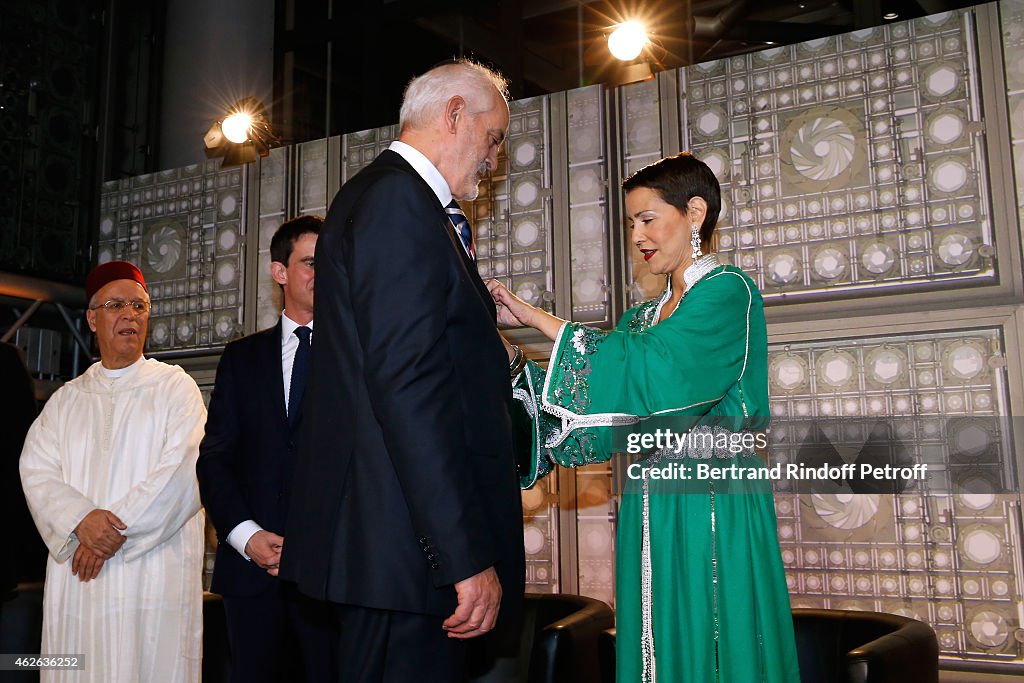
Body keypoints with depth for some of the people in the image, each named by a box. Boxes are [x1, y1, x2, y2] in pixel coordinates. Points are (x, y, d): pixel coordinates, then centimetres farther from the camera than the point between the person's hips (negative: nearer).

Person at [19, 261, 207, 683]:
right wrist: (82, 519, -15)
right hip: (76, 578, 3)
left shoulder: (175, 387, 4)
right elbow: (36, 471, 3)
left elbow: (183, 471, -8)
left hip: (155, 576, -3)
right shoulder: (67, 399, 15)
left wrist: (118, 529, -12)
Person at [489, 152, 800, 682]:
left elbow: (649, 369, -21)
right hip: (651, 511, 7)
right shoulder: (646, 317, 16)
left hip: (712, 507, -7)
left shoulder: (728, 292, -6)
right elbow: (610, 406, 9)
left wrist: (534, 317, -18)